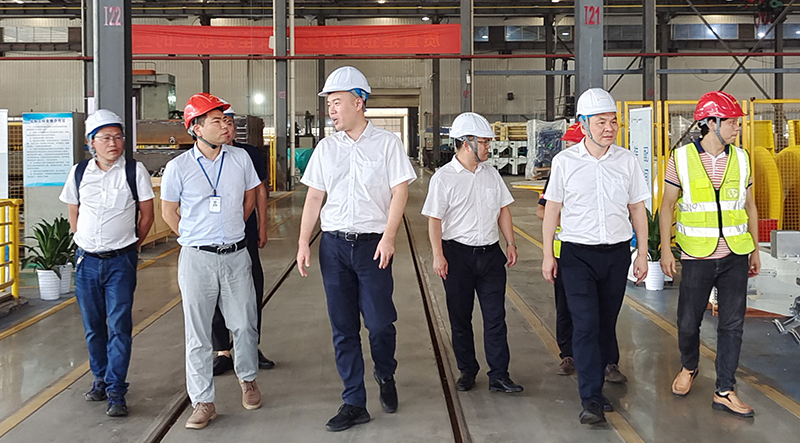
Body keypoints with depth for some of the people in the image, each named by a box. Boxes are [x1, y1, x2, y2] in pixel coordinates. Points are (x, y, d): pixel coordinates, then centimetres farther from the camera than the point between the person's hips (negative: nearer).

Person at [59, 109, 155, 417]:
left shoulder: (134, 170, -4)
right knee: (93, 326, 12)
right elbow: (73, 214, 16)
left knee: (119, 326, -6)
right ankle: (100, 379, 30)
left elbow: (147, 215, 2)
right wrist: (86, 243, 13)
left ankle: (116, 392, -1)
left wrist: (129, 246, 7)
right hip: (86, 260, 3)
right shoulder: (79, 172, 4)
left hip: (121, 261, -3)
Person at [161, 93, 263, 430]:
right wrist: (195, 239, 9)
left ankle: (247, 378, 35)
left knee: (244, 325, 9)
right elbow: (169, 212, 6)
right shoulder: (178, 167, -6)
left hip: (236, 254, 2)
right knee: (197, 333, 4)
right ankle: (203, 402, 14)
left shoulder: (240, 158, 2)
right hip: (197, 259, -2)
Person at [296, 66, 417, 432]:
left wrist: (388, 237, -13)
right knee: (343, 327, 5)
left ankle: (385, 376, 28)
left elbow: (399, 192, -4)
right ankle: (354, 404, 15)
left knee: (379, 322, -4)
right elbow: (314, 197, 11)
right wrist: (303, 243, 5)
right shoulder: (326, 148, 10)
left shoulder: (386, 143, 0)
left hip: (372, 245, -3)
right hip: (333, 244, 3)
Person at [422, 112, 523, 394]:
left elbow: (503, 210, 16)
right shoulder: (444, 178, -4)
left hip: (490, 253, 3)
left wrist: (511, 243, 10)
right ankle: (467, 371, 22)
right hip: (457, 254, -3)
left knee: (495, 316, -1)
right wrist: (438, 255, -13)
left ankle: (499, 376, 2)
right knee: (460, 317, 8)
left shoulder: (491, 174, 10)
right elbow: (434, 219, -6)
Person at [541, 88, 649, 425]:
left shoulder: (626, 160, 3)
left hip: (617, 253, 3)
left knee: (606, 323, 9)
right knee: (585, 325, -10)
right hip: (577, 254, -3)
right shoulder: (565, 161, -2)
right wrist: (547, 255, 0)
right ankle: (591, 400, -8)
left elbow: (637, 209, 9)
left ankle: (594, 385, 24)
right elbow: (552, 209, 3)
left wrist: (643, 254, 7)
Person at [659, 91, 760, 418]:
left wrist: (755, 251, 12)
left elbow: (749, 207, 13)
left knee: (732, 323, 3)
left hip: (735, 257, 2)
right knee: (688, 322, 7)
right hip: (696, 257, -2)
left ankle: (724, 391, 11)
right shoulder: (681, 158, -4)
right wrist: (665, 251, -4)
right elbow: (667, 206, 1)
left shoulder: (740, 159, 5)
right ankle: (689, 367, 36)